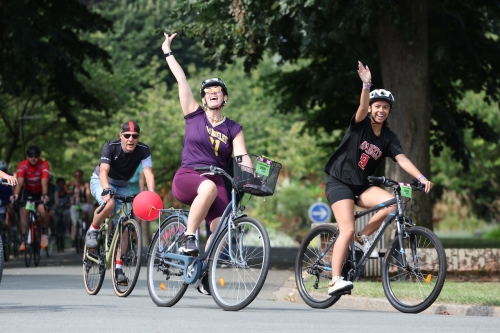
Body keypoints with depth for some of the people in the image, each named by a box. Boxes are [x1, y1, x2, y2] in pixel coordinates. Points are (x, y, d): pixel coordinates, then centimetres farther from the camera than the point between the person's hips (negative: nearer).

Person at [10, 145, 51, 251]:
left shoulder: (44, 165, -26)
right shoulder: (22, 165, -24)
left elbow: (44, 182, -37)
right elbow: (20, 182, -35)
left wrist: (44, 195, -55)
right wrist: (15, 195, -53)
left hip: (40, 192, -2)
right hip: (28, 191, 2)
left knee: (42, 211, -24)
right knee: (24, 212, -14)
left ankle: (44, 234, 0)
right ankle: (24, 240, -6)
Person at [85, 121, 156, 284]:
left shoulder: (143, 150, -20)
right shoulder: (110, 147, -27)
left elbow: (148, 173, -31)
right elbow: (104, 171, -37)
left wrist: (151, 193, -50)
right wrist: (106, 191, -55)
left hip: (122, 186, 3)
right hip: (100, 182, -3)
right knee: (109, 204, -37)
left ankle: (118, 267, -2)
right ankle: (92, 231, -9)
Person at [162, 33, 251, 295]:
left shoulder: (234, 130, 10)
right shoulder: (194, 115, 8)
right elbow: (181, 80, 6)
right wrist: (168, 53, 6)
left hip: (217, 181, 2)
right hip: (187, 178, -2)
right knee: (209, 187, -39)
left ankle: (203, 274, 2)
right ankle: (188, 238, -26)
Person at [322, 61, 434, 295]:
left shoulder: (388, 137, 3)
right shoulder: (360, 124, -6)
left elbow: (401, 159, -10)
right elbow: (362, 107, -28)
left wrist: (421, 177, -26)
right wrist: (366, 85, -46)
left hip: (361, 186, 5)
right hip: (339, 182, -5)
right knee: (347, 230, -20)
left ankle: (363, 238, -2)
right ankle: (335, 281, -18)